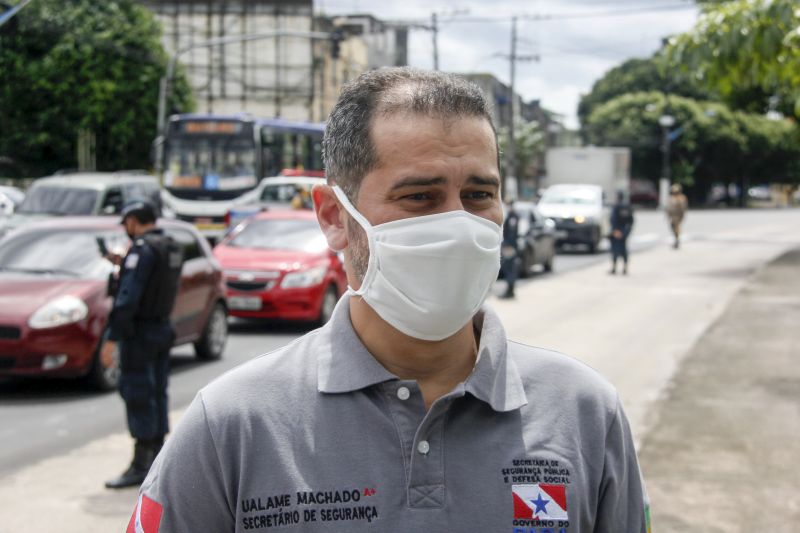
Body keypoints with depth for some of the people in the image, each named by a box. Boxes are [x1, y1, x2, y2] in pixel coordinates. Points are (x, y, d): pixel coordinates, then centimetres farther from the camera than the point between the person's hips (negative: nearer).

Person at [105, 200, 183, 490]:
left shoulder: (142, 250, -17)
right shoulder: (173, 248, 10)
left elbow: (128, 297, -22)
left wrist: (112, 336, -21)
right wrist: (125, 264, 19)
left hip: (139, 332, -9)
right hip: (162, 328, 9)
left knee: (137, 396, -5)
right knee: (156, 394, 14)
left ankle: (140, 466, -2)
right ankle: (156, 459, 20)